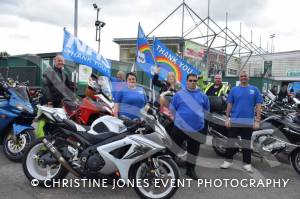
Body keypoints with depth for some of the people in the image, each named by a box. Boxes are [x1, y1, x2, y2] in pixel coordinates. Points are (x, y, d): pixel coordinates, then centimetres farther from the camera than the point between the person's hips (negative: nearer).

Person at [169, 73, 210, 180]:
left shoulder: (202, 95, 4)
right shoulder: (179, 94, -3)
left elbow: (206, 109, 18)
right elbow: (172, 109, 7)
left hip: (197, 129, 2)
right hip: (180, 127, -2)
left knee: (193, 150, 14)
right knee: (174, 147, 5)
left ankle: (190, 169, 31)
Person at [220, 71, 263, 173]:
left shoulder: (254, 90, 4)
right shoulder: (234, 89, 6)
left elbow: (258, 106, 1)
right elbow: (229, 104, 6)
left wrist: (257, 121, -5)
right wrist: (227, 118, 0)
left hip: (248, 122, 0)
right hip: (234, 121, 1)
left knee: (246, 143, 9)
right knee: (231, 141, 6)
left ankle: (247, 163, 19)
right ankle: (228, 160, 17)